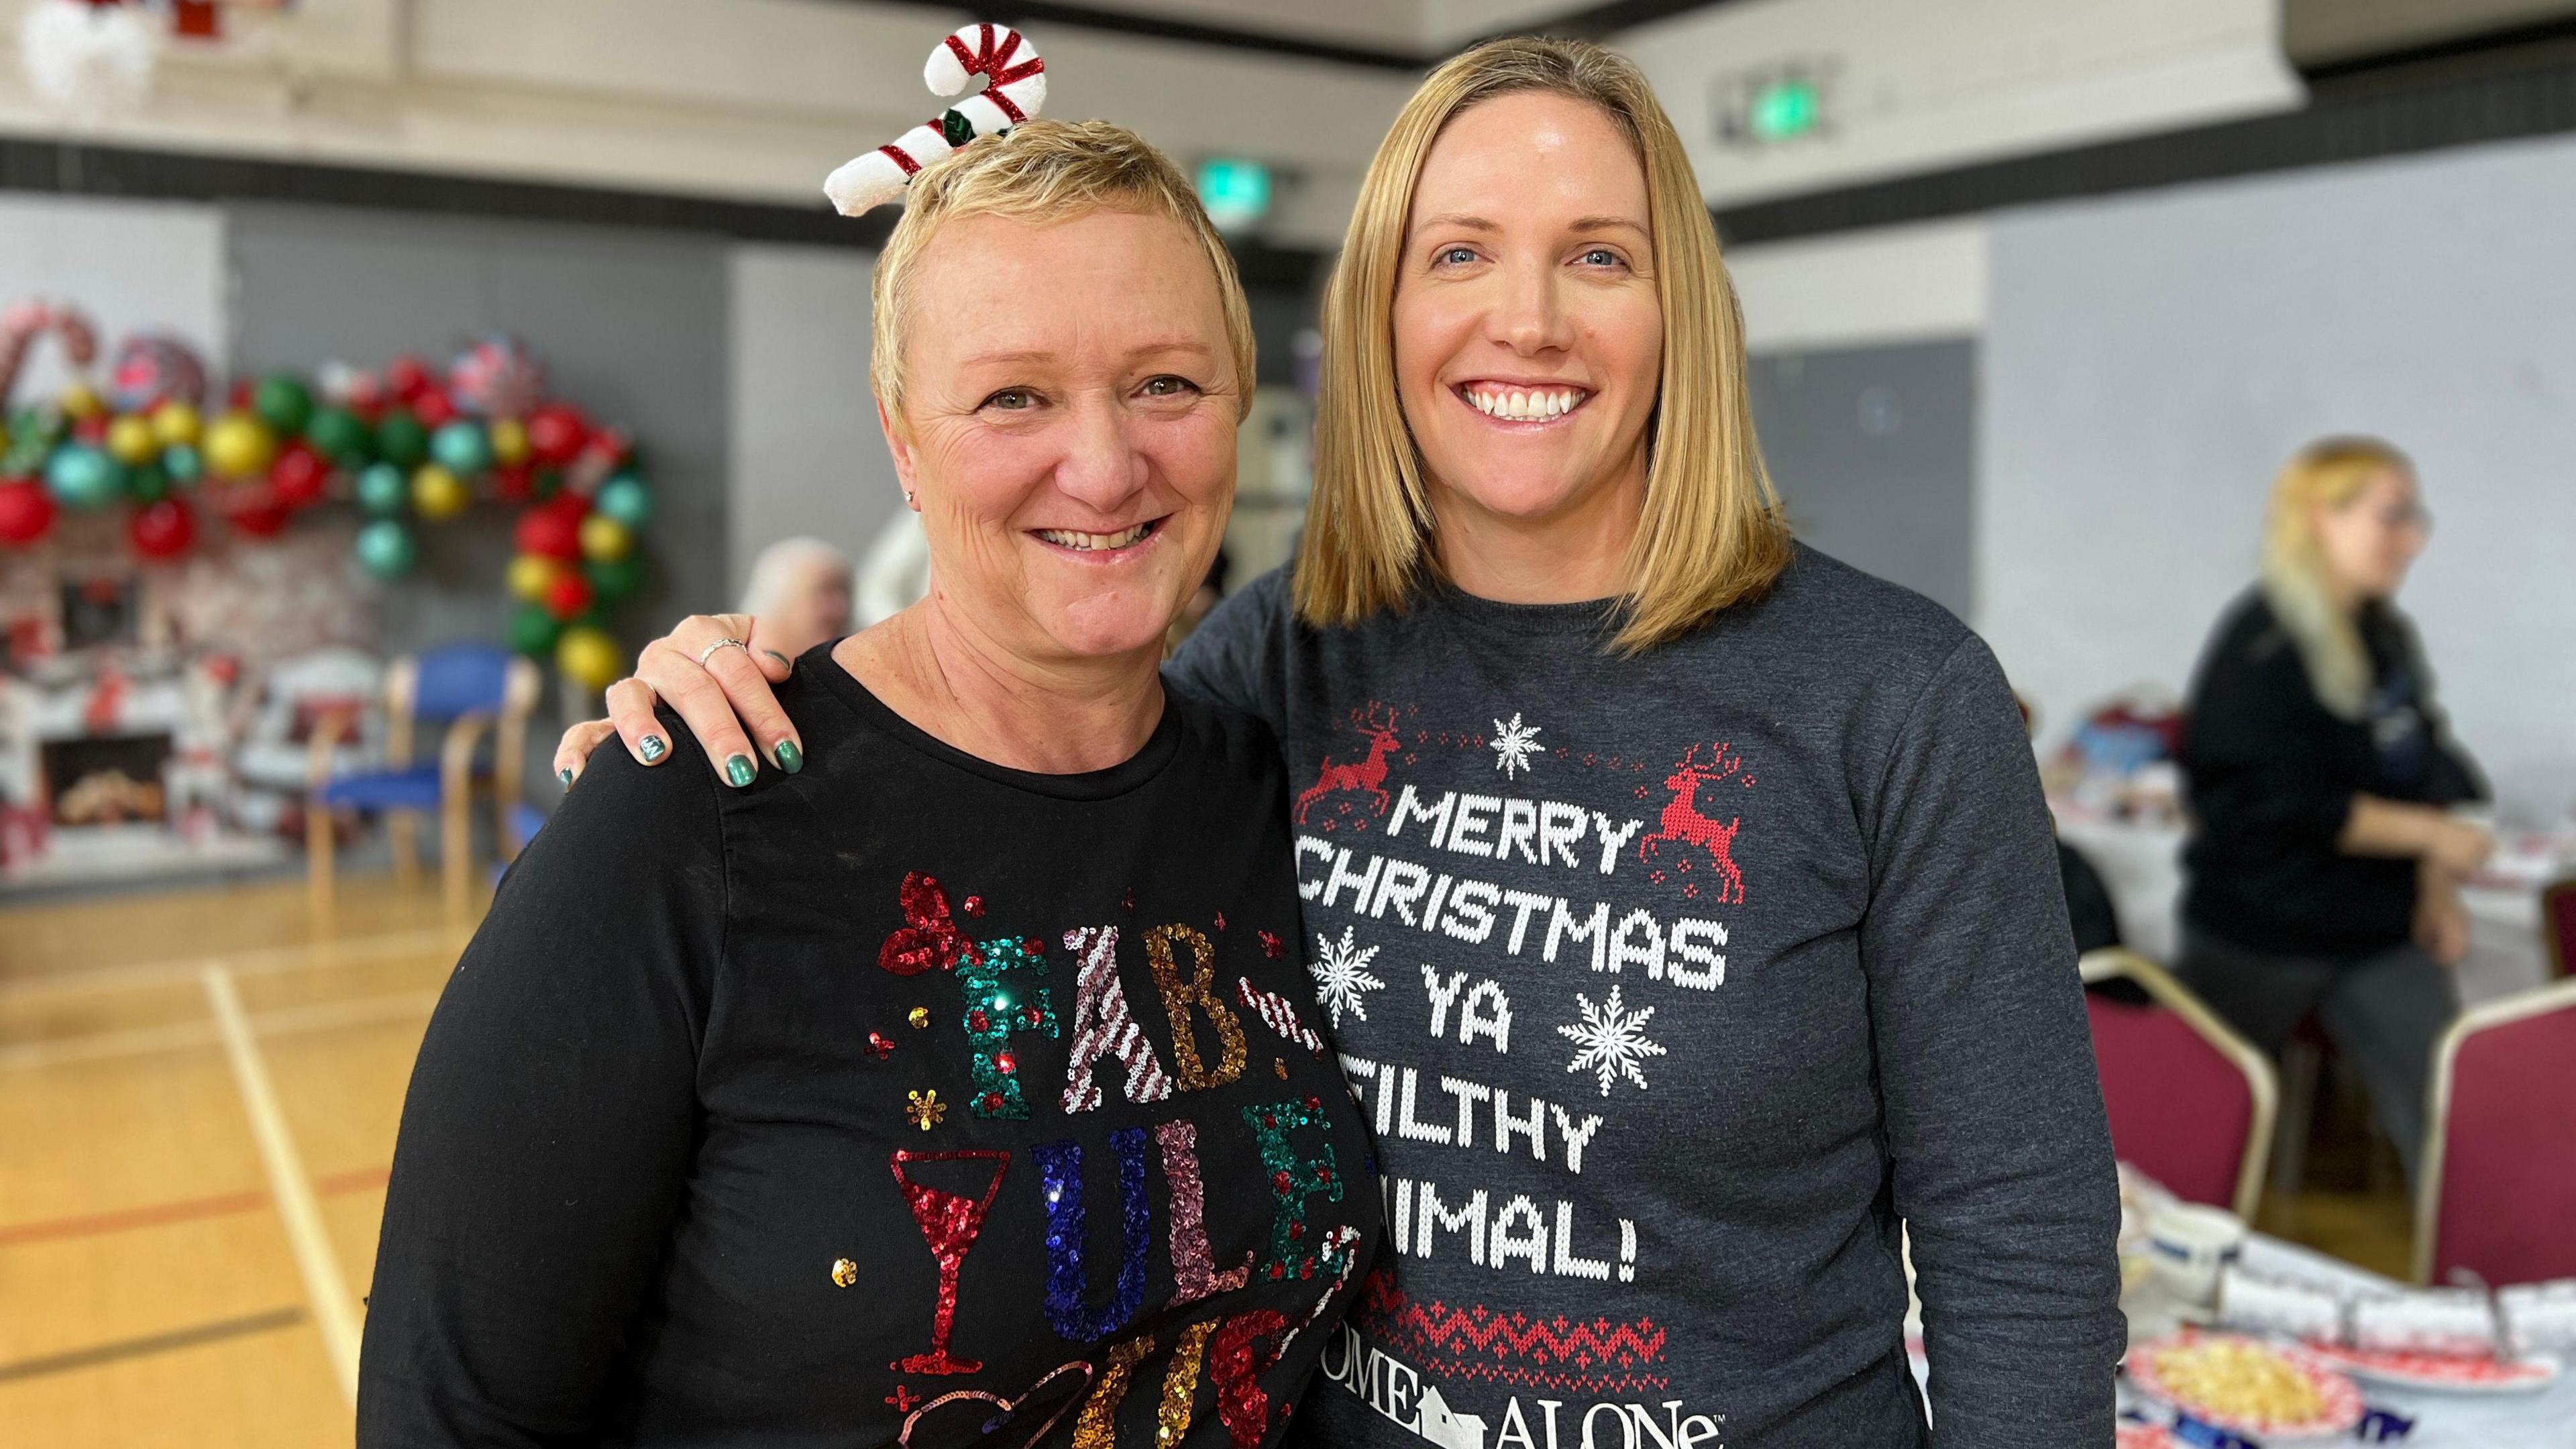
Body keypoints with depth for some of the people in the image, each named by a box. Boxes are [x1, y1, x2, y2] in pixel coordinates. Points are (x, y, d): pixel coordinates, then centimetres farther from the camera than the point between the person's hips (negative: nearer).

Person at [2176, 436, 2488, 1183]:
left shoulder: (2386, 636, 6)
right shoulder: (2263, 646, -18)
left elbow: (2415, 774, 13)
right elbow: (2286, 808, -22)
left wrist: (2436, 888, 2)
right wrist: (2433, 835, -17)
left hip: (2378, 927, 7)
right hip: (2259, 935, -6)